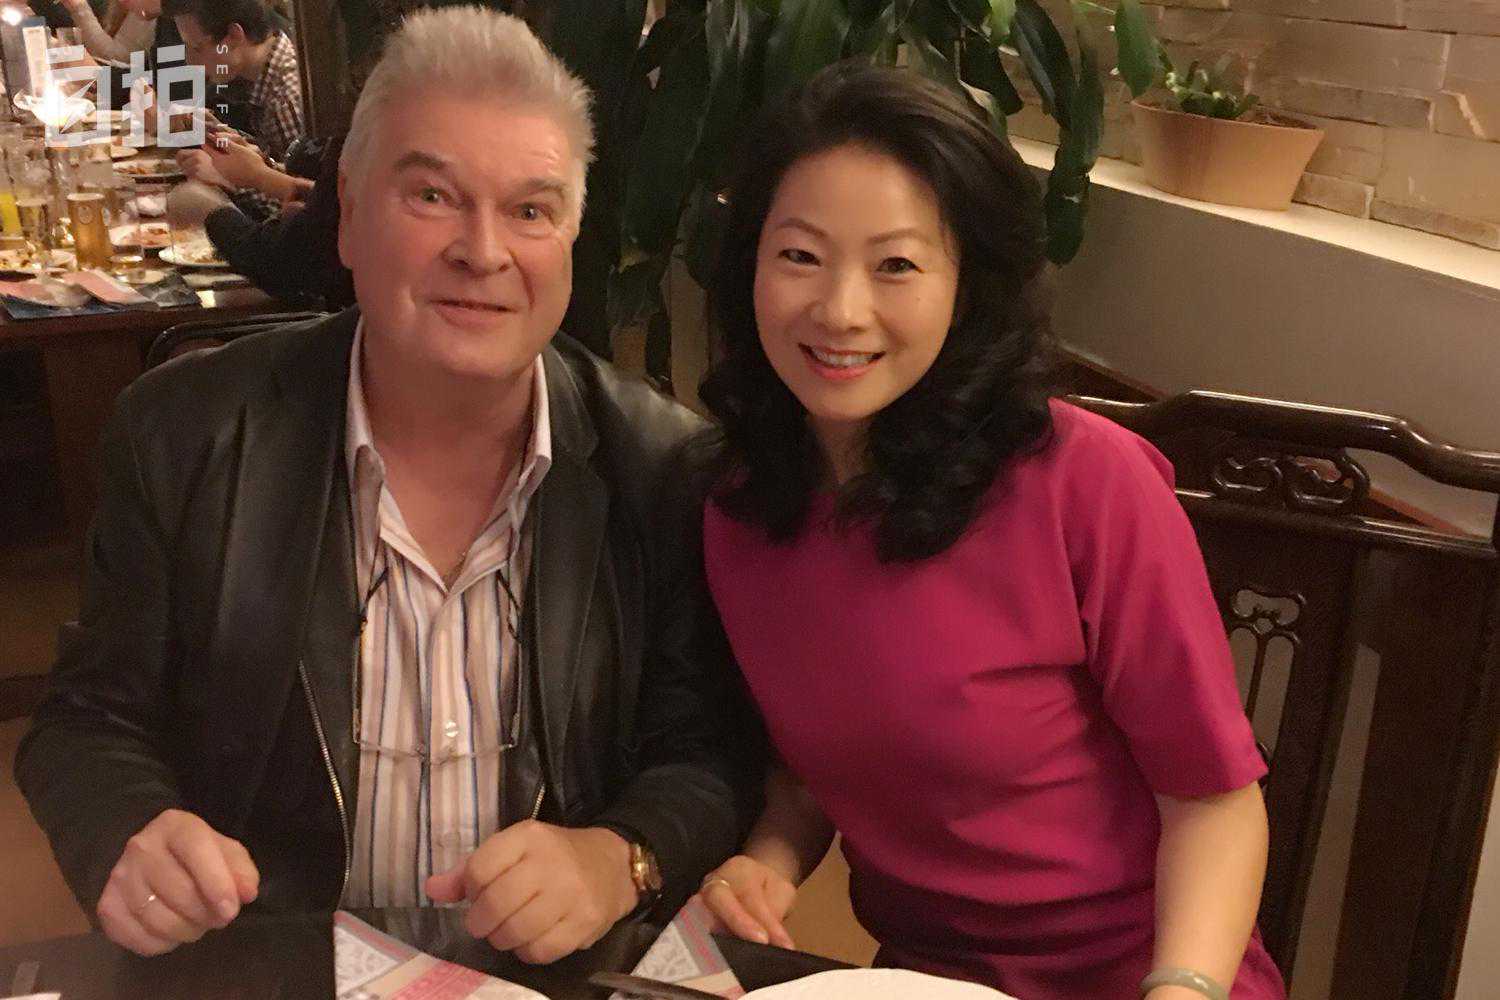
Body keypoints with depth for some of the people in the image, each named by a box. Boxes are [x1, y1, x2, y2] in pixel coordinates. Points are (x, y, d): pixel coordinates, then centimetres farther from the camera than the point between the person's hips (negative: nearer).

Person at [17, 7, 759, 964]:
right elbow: (93, 722, 3)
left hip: (559, 966, 0)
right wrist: (129, 842, -17)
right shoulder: (185, 433, -6)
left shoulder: (662, 463, -8)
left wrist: (618, 861, -21)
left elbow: (711, 753, -2)